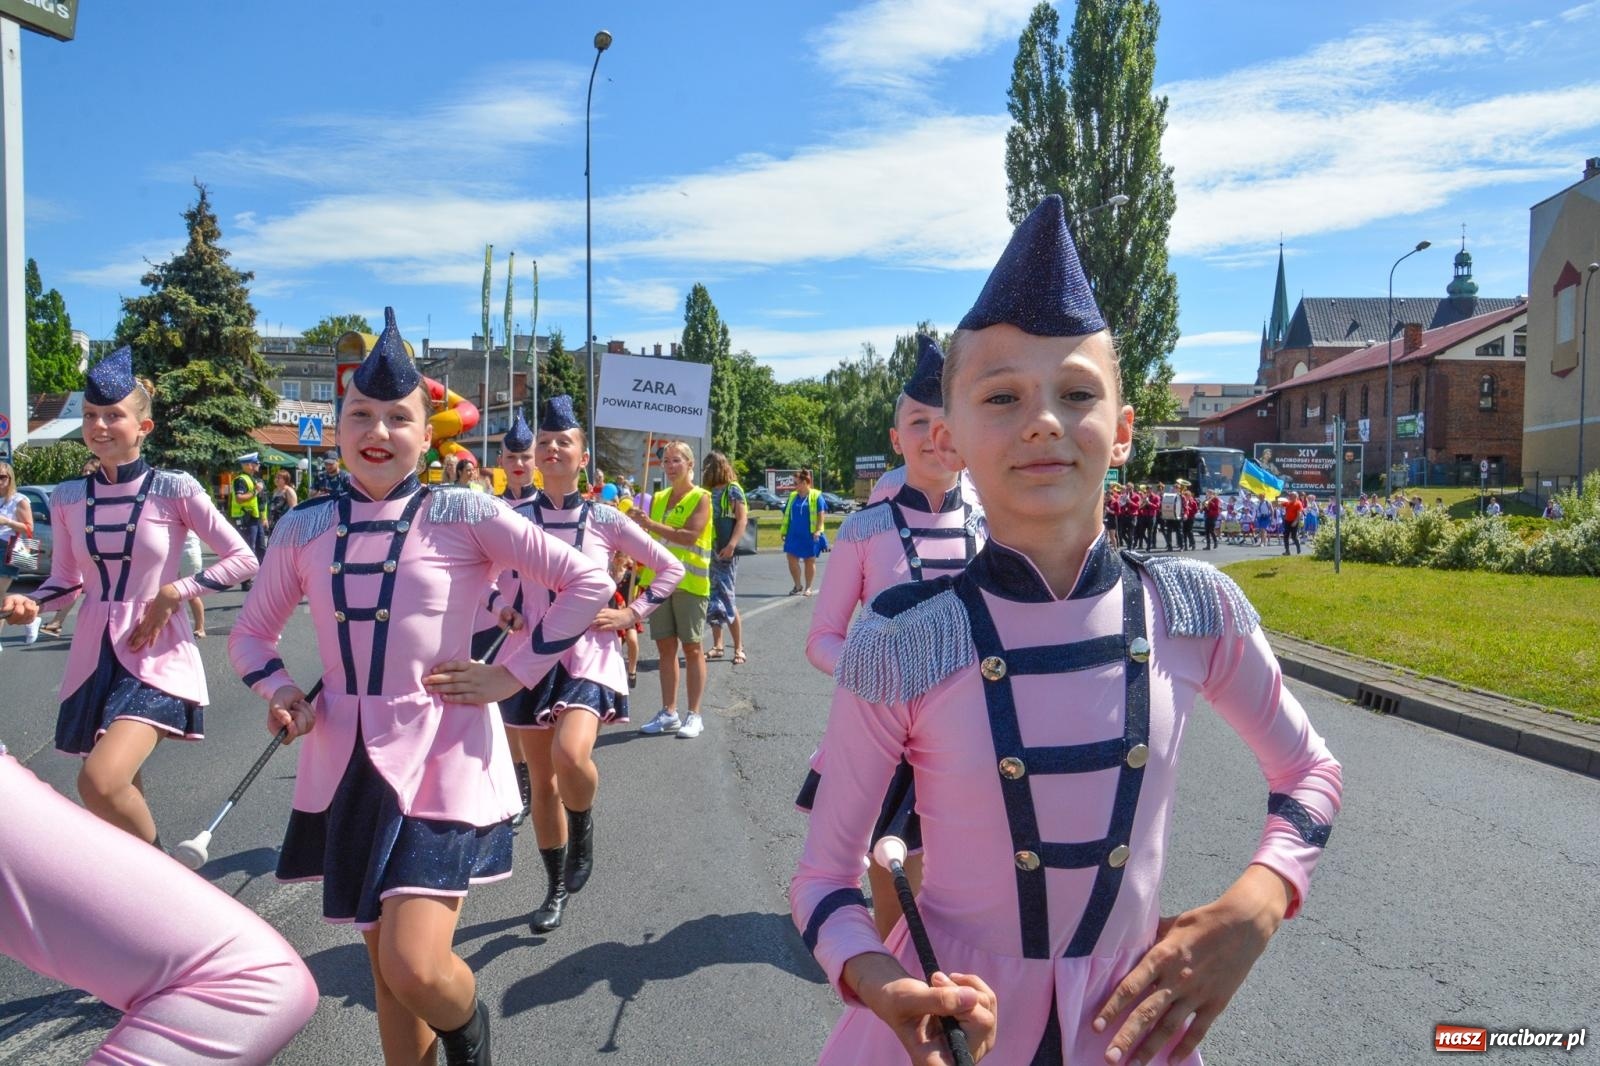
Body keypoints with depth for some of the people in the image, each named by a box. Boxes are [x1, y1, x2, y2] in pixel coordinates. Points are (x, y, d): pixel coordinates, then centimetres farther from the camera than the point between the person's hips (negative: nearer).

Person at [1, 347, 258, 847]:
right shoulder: (67, 498, 3)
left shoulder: (174, 490, -8)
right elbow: (66, 582, 12)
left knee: (100, 782, -23)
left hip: (156, 656, -5)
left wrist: (174, 593, -13)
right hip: (93, 657, 5)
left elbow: (242, 559, -6)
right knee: (120, 795, 15)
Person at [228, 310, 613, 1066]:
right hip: (345, 766, 5)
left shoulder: (460, 514, -9)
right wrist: (280, 693, -1)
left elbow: (587, 583, -8)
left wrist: (511, 675, -8)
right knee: (386, 967, 14)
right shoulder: (305, 528, 4)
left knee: (415, 969, -10)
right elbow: (251, 632, 18)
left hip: (440, 762, -4)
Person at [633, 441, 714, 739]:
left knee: (692, 647, 1)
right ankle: (669, 714, 15)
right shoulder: (657, 498, 13)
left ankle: (694, 715, 7)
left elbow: (690, 535, -19)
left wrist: (650, 524, -22)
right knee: (665, 647, 8)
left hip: (689, 582, -5)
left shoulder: (701, 498, -4)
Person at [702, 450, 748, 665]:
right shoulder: (708, 492, 14)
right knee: (712, 600, 8)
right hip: (707, 551, 7)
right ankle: (717, 646, 16)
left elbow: (742, 519, -11)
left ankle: (739, 648, 1)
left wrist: (731, 545, -22)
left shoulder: (732, 490, -4)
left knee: (727, 600, -7)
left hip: (725, 552, -6)